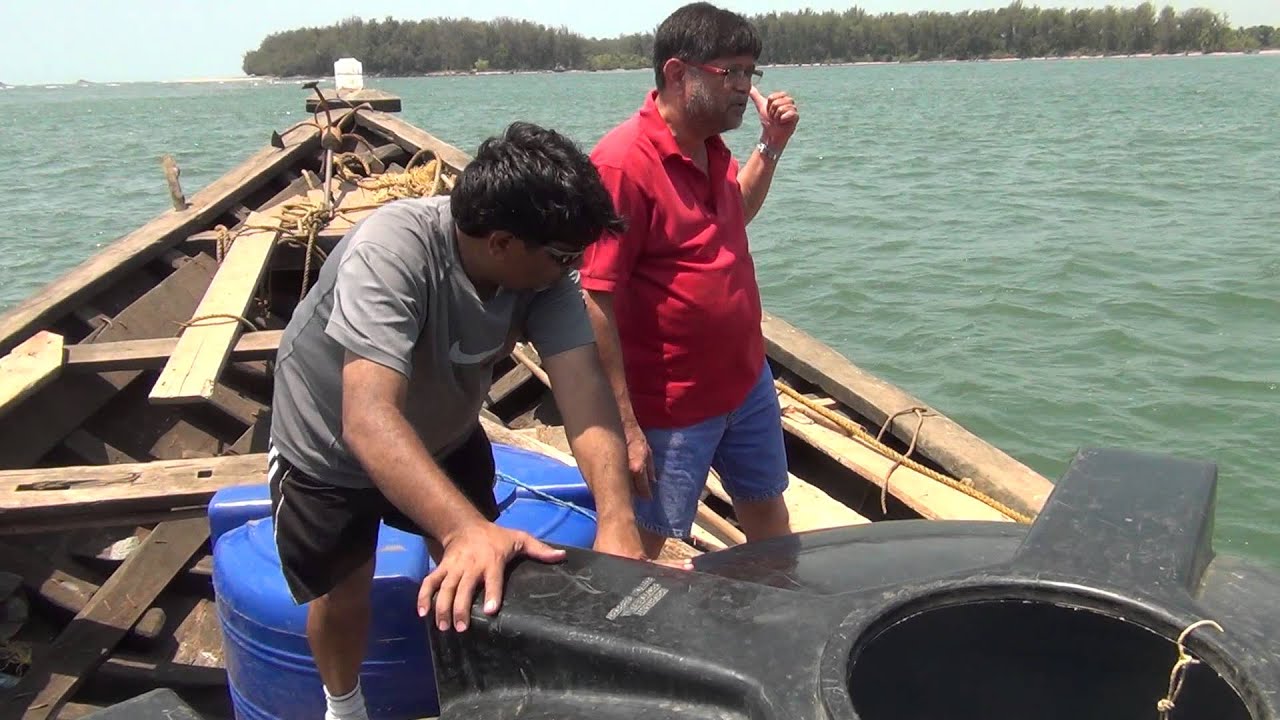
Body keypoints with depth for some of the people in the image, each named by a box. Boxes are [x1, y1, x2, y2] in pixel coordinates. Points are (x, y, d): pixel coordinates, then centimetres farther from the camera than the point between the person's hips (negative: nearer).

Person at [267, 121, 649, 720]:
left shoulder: (543, 268, -25)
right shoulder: (393, 250, -40)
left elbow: (584, 386, -32)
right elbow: (369, 417, -50)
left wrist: (616, 522, -45)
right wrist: (466, 527, -64)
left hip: (444, 434, 5)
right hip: (332, 446, -4)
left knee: (475, 578, 12)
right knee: (343, 594, 8)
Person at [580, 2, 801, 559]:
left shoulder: (710, 148, 2)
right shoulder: (624, 163, -23)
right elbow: (597, 301, -24)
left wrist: (771, 147, 7)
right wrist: (624, 427, -23)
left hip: (748, 383, 8)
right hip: (670, 409, -8)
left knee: (766, 511, 25)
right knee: (642, 545, 10)